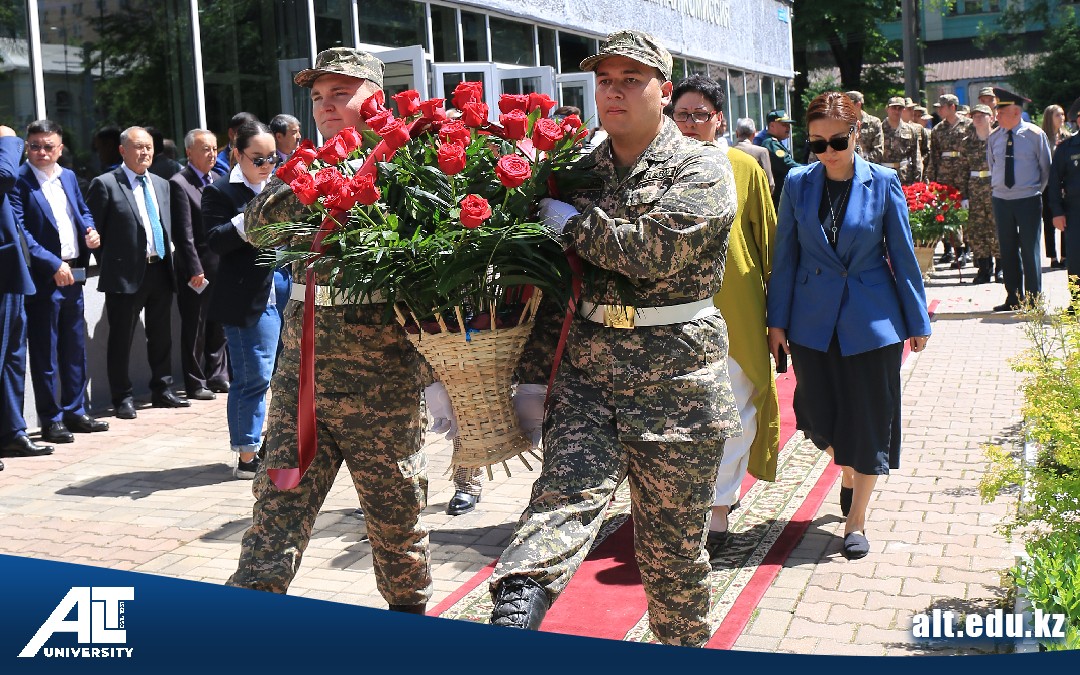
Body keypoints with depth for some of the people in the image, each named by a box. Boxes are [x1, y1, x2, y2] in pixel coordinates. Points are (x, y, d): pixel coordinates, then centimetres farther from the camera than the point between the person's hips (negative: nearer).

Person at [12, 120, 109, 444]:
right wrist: (54, 265, -20)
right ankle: (51, 420, 10)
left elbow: (83, 211, 23)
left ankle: (75, 412, 25)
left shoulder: (68, 176, 11)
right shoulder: (19, 181, -11)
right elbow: (20, 232, -17)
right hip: (42, 280, -7)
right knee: (44, 353, 2)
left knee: (75, 348, 14)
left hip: (73, 276, 7)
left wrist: (90, 232, 1)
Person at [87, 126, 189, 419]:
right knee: (121, 339, 2)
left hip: (160, 271, 6)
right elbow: (93, 231, -5)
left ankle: (162, 391, 24)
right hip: (126, 274, -6)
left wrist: (168, 257, 9)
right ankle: (123, 398, 11)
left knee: (162, 336, 13)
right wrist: (110, 265, -5)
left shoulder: (162, 185, 14)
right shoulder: (105, 185, -5)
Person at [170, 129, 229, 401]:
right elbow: (183, 234, -14)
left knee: (218, 326, 14)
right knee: (195, 328, 3)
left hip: (221, 266, 7)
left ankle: (217, 376, 25)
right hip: (198, 268, -7)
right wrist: (195, 270, -17)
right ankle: (195, 384, 12)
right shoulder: (179, 184, -10)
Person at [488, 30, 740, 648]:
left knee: (673, 543, 8)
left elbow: (655, 251, -19)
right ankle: (514, 616, -37)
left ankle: (686, 649, 28)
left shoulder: (702, 169, -1)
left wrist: (571, 223, -10)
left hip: (675, 377, -3)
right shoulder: (582, 171, 13)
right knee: (566, 488, -20)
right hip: (584, 364, 3)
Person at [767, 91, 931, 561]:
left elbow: (902, 255, 0)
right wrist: (778, 320, 1)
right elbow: (785, 256, 3)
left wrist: (917, 320, 3)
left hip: (872, 320, -1)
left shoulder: (882, 183, -5)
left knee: (868, 419, 4)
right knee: (821, 415, 10)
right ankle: (847, 474, 41)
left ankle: (856, 519, 17)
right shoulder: (798, 183, -1)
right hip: (814, 321, 2)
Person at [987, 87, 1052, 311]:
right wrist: (998, 186, 14)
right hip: (1001, 200, 4)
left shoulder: (1035, 134, -6)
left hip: (1028, 200, -3)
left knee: (1030, 251, 0)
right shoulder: (994, 137, 4)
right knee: (1008, 251, 8)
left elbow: (1046, 167, 3)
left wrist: (1036, 191, 5)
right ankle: (1013, 298, 17)